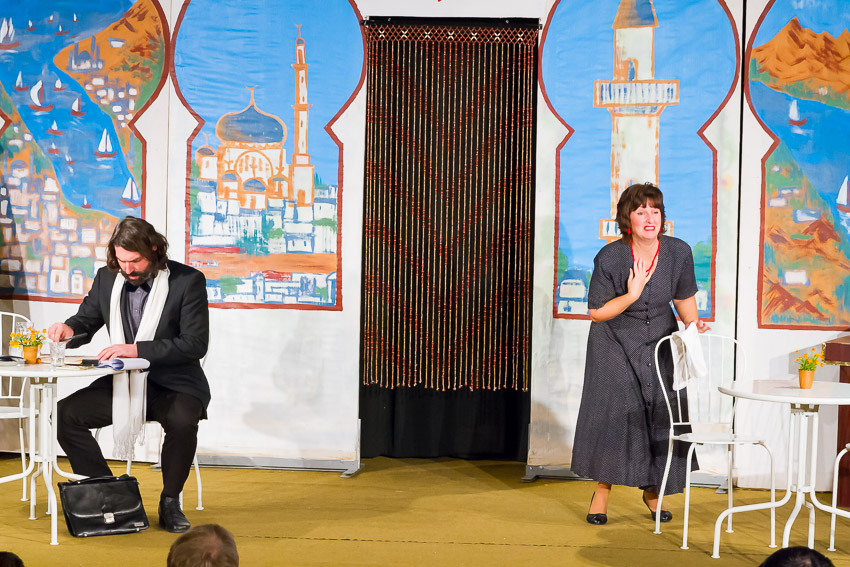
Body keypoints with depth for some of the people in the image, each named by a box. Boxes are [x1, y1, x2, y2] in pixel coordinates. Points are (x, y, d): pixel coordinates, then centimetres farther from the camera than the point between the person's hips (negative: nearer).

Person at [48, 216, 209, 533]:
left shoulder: (188, 281, -9)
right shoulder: (107, 278, 5)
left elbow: (195, 343, -16)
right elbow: (86, 322, 17)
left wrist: (137, 349, -25)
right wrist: (69, 329, -10)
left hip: (173, 386, -4)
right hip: (123, 383, 5)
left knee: (181, 421, -36)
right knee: (65, 414, -16)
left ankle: (170, 503, -11)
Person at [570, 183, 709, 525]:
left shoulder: (678, 252, -10)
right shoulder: (610, 257, -18)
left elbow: (684, 298, 7)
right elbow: (597, 313, -12)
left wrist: (692, 324, -11)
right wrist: (631, 295, -25)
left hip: (659, 342, 3)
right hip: (615, 343, -2)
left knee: (661, 412, -2)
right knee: (615, 407, -12)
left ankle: (651, 489, 18)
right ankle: (603, 489, 3)